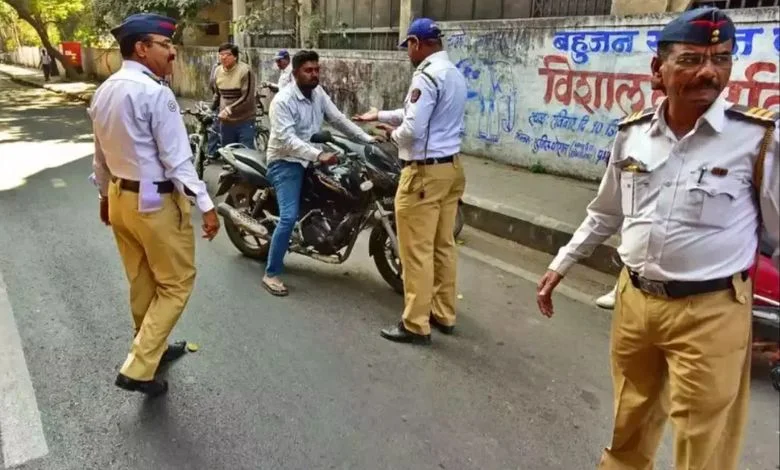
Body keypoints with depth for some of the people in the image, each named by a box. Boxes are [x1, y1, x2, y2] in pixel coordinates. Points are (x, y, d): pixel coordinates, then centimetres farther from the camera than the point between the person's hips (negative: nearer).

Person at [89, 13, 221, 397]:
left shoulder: (103, 92, 8)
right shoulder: (155, 93, -19)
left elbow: (101, 156, 16)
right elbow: (177, 160, -22)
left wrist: (106, 195, 26)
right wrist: (206, 206, -20)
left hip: (119, 198, 9)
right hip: (156, 202, -9)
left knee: (141, 282, 20)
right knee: (175, 284, 4)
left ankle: (152, 348, 38)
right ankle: (138, 368, 2)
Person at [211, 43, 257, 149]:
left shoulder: (245, 71, -14)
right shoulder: (218, 71, 5)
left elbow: (247, 98, -20)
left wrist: (228, 110, -23)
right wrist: (212, 109, 11)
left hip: (245, 121, -6)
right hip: (226, 121, 6)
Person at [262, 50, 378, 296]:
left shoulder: (318, 93, 4)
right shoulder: (283, 100, -19)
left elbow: (338, 119, 7)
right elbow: (286, 139, -29)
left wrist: (368, 139, -3)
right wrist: (318, 155, -40)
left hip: (310, 158, 9)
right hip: (285, 162, -8)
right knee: (289, 217, -18)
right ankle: (271, 273, -8)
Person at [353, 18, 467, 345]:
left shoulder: (427, 76, -17)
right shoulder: (455, 75, 14)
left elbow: (412, 129, -23)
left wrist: (393, 134, -1)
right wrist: (380, 115, 31)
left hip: (424, 172, -10)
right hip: (450, 168, 10)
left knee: (417, 251, -2)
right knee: (443, 246, 15)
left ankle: (416, 325, 7)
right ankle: (444, 314, 25)